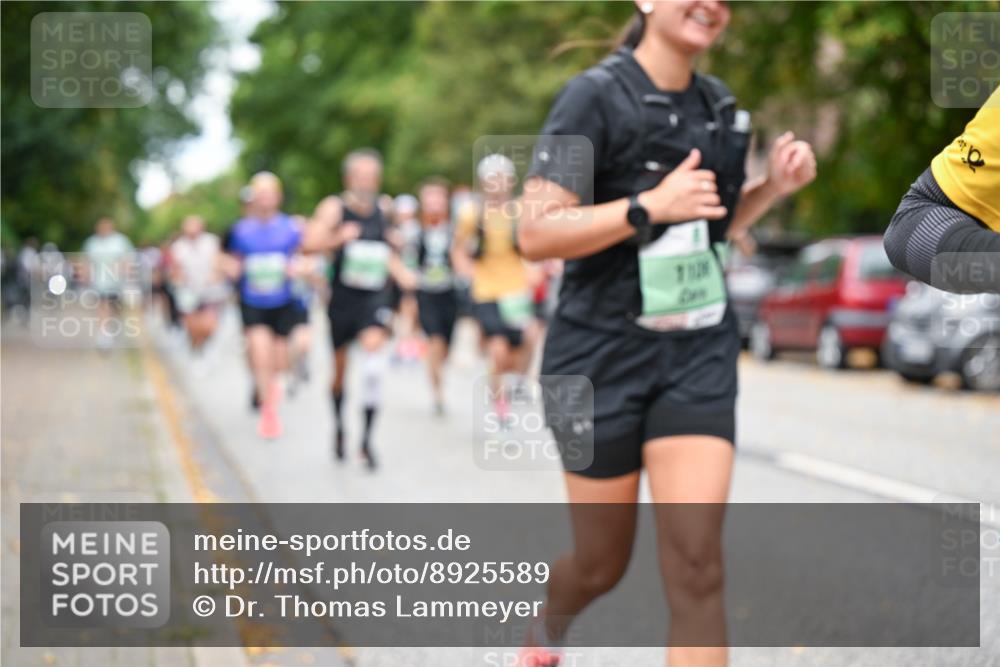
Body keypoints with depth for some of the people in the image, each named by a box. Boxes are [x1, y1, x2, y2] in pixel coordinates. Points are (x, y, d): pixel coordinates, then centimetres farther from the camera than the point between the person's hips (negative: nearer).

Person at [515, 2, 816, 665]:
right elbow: (536, 234, -17)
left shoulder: (717, 104, 8)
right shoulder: (595, 96, -11)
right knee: (602, 564, 11)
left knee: (697, 566, -10)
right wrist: (650, 205, -26)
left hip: (699, 354, 4)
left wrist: (774, 185, 4)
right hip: (604, 355, -4)